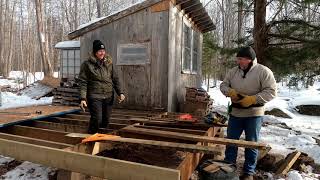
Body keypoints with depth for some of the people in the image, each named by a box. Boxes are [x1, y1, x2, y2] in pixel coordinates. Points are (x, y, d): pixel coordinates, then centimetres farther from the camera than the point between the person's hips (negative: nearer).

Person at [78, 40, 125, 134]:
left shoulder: (108, 63, 10)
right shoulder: (87, 64, -3)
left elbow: (115, 79, 14)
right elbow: (83, 82, -6)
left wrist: (120, 92, 4)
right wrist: (83, 98, -15)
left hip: (108, 97, 5)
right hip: (95, 97, -4)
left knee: (106, 120, 11)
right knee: (97, 119, -10)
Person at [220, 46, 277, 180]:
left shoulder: (263, 71, -10)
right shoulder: (233, 71, 4)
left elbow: (271, 91, -14)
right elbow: (223, 85, 10)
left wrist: (253, 99, -24)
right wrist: (230, 91, -13)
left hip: (254, 114, -4)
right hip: (235, 113, 5)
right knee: (231, 140, 13)